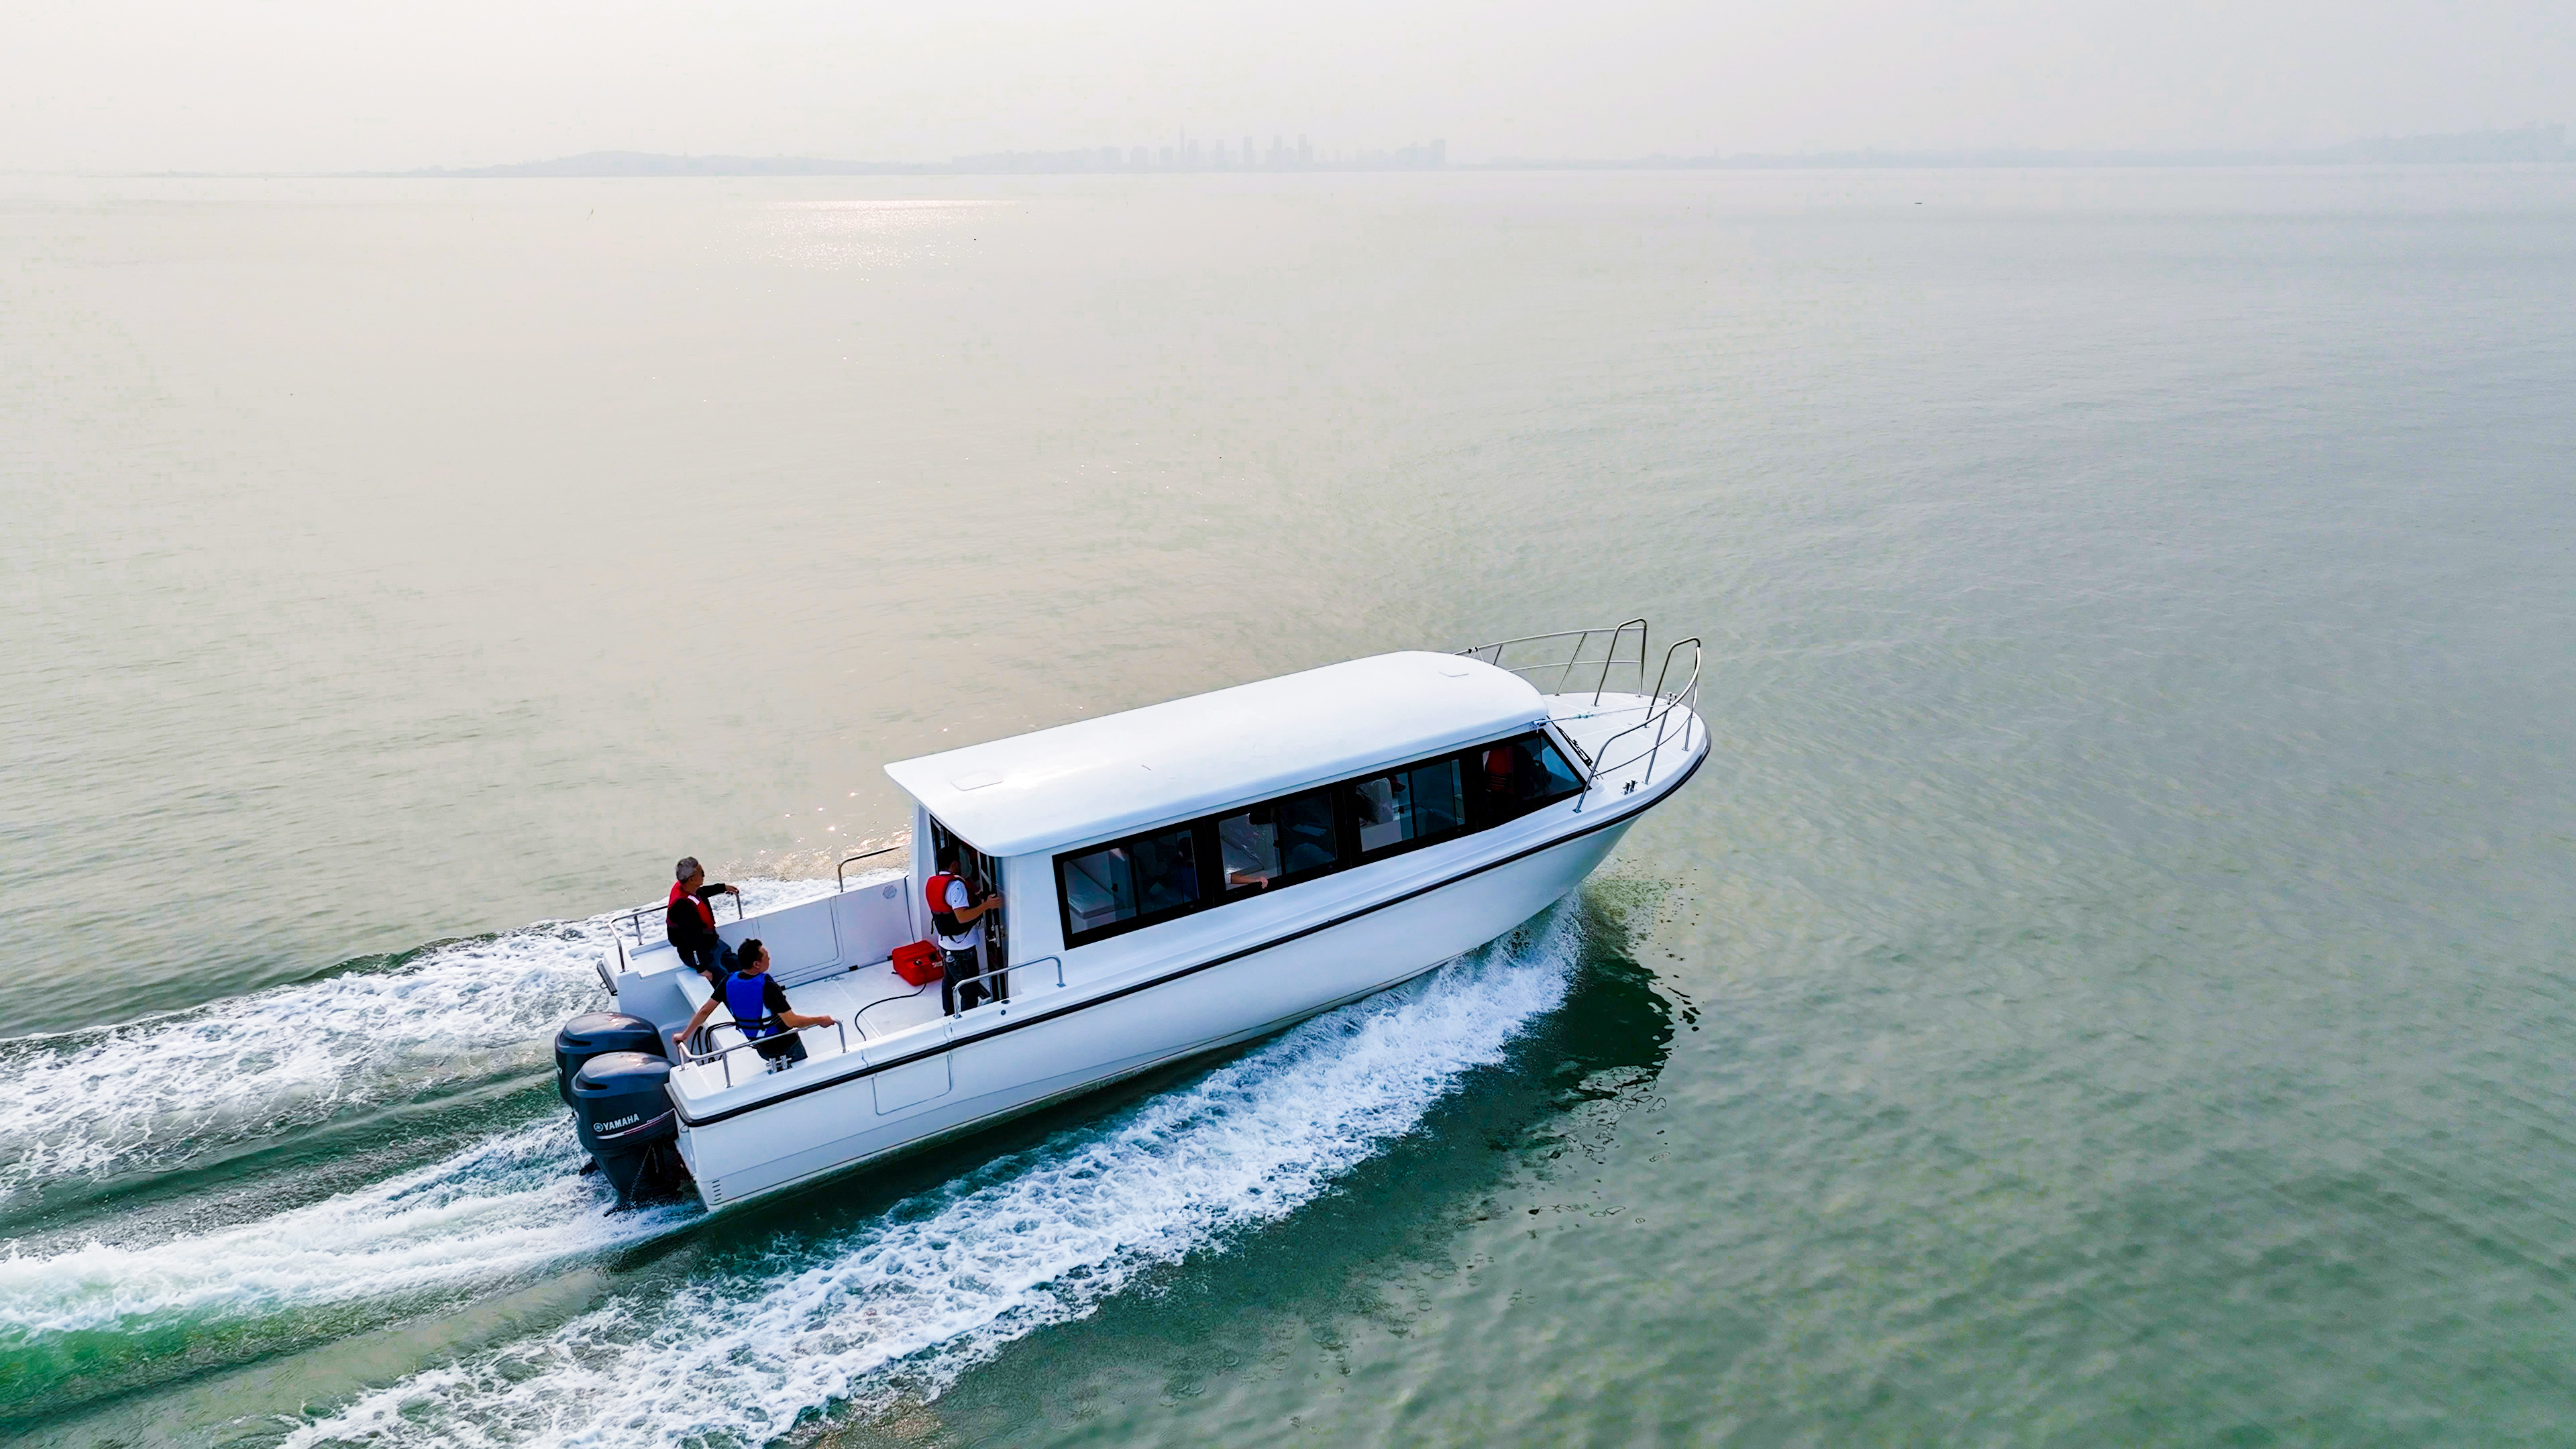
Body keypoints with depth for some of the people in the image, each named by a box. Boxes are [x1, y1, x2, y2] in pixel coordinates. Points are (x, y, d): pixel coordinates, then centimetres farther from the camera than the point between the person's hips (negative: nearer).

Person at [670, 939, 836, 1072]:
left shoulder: (729, 981, -15)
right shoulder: (768, 986, -33)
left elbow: (704, 1011, -7)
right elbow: (791, 1021, -33)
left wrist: (684, 1035, 5)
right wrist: (820, 1020, -20)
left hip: (761, 1048, 6)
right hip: (786, 1046, -6)